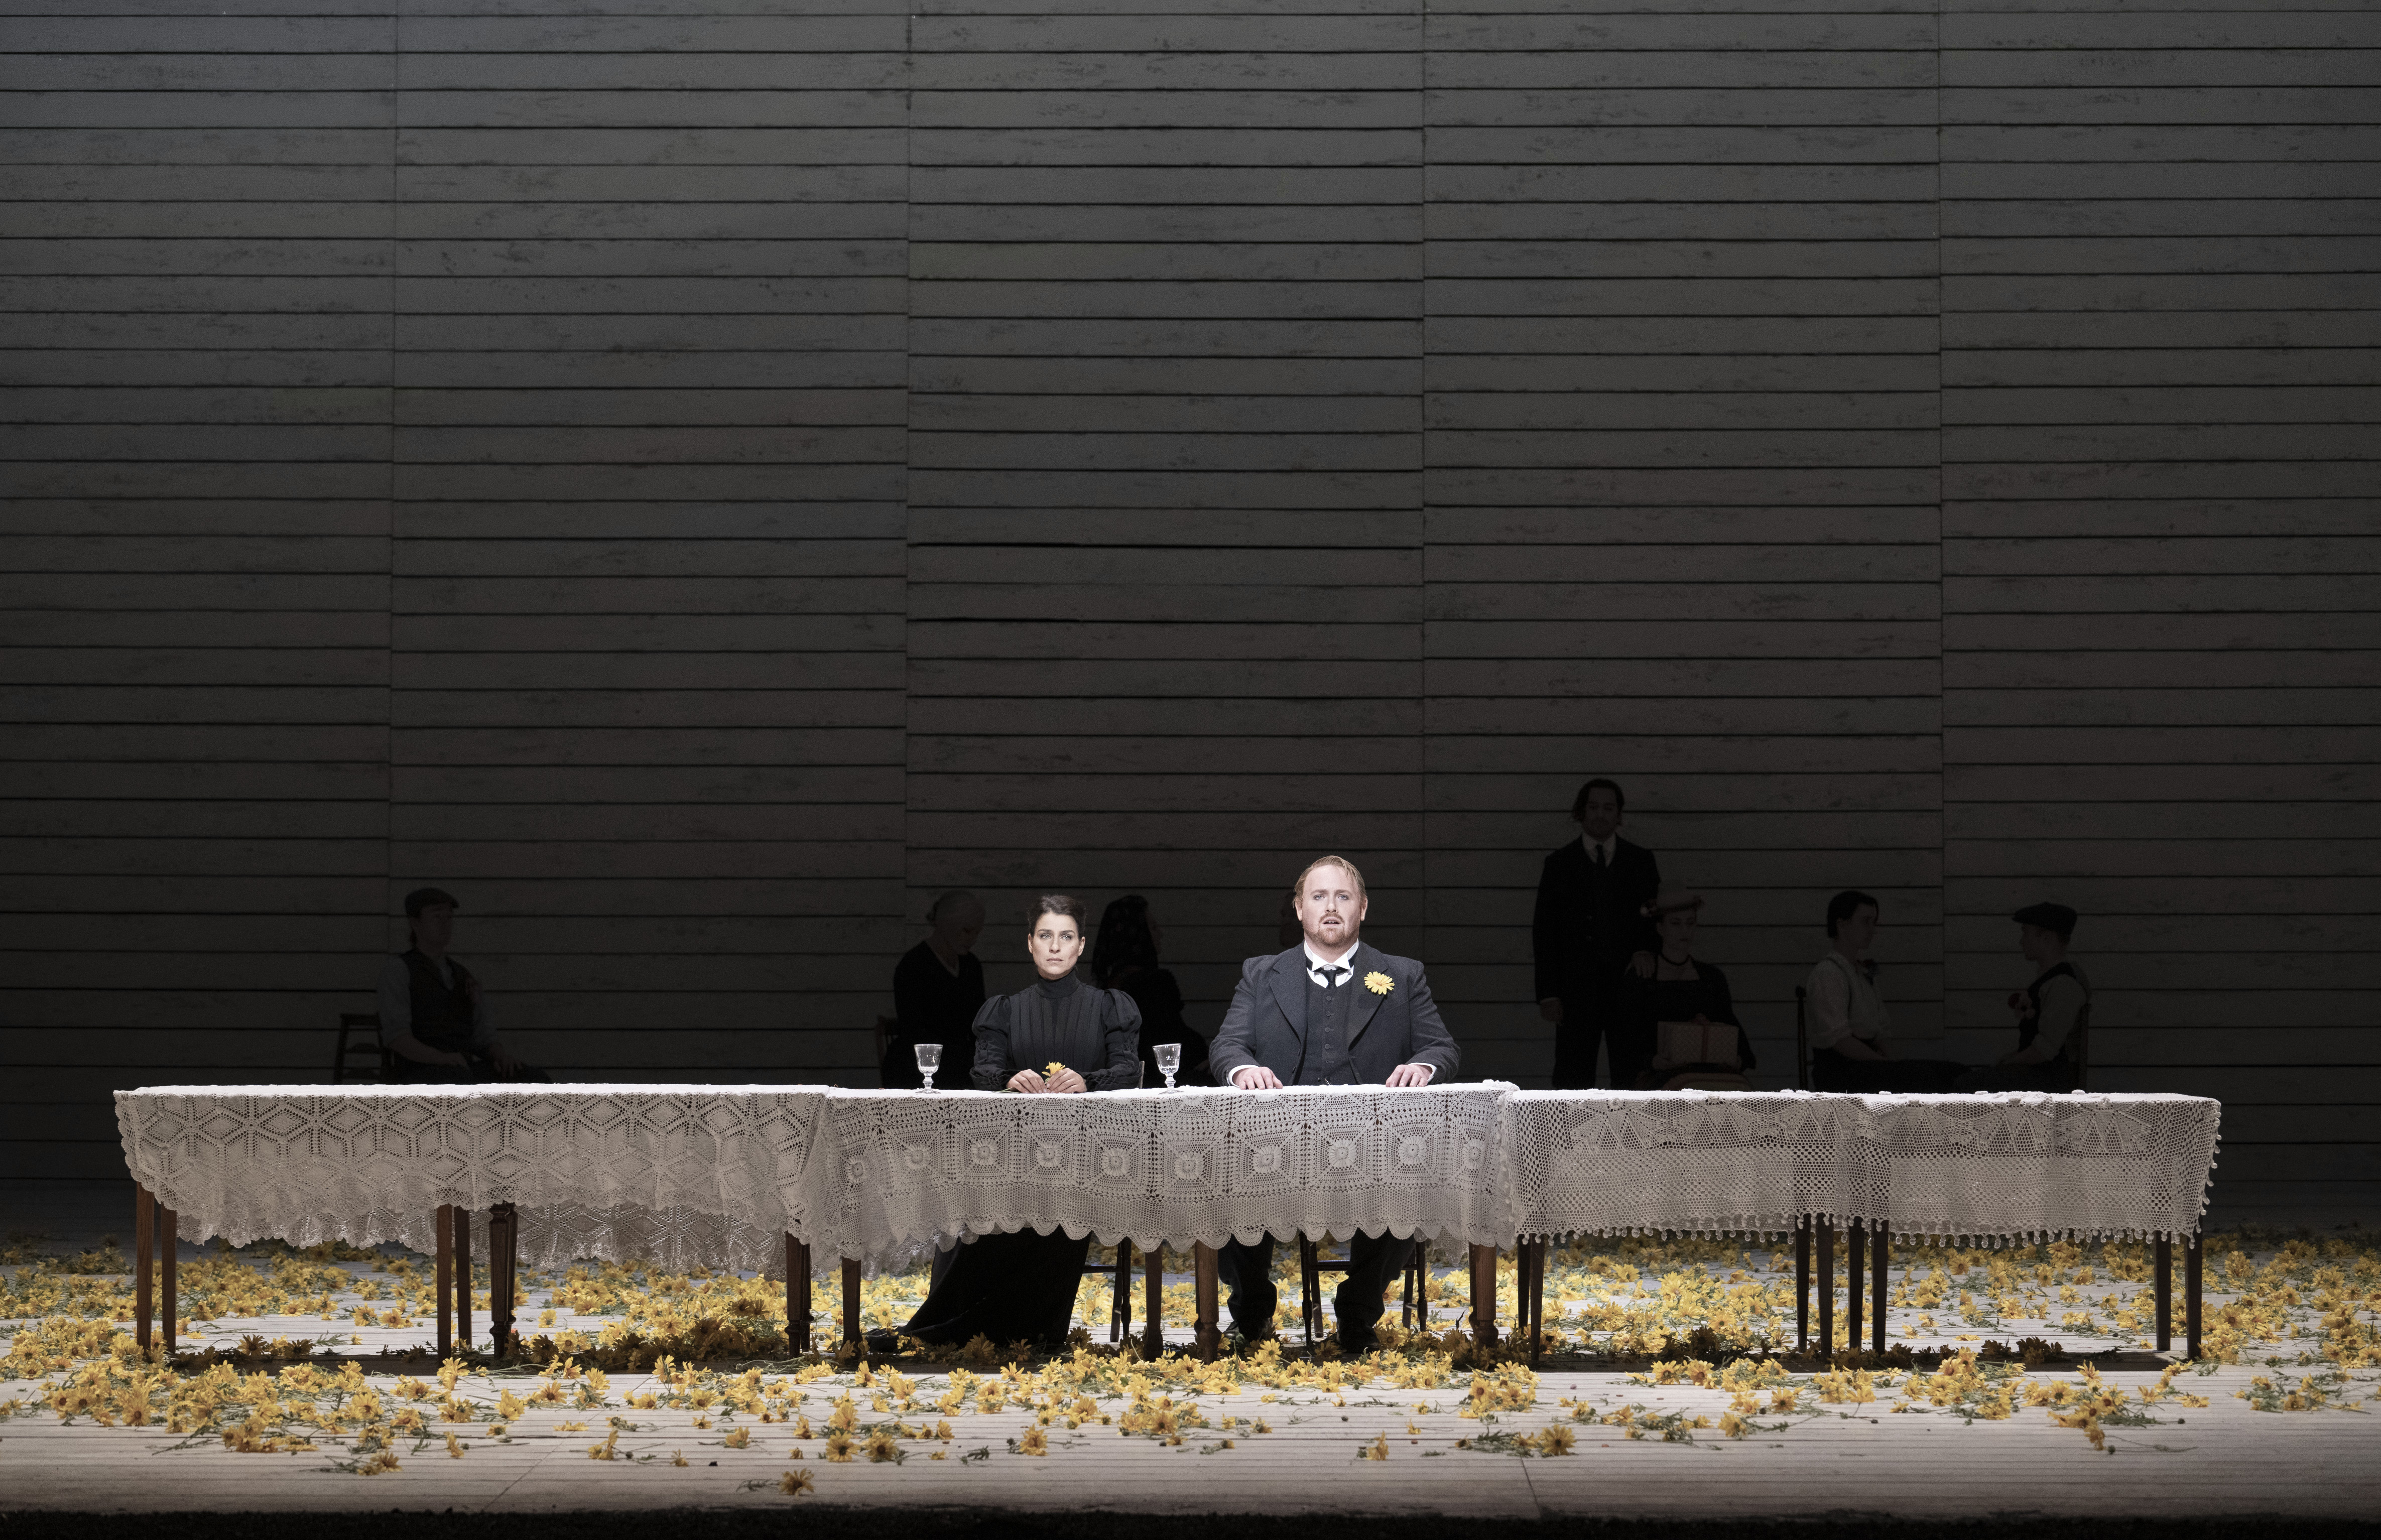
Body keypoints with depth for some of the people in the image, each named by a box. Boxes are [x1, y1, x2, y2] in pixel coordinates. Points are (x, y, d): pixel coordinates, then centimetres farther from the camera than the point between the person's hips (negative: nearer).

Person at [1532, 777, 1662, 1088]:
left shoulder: (1641, 861, 12)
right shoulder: (1559, 864, 8)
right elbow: (1543, 931, 5)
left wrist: (1646, 948, -11)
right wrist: (1548, 993, -3)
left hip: (1630, 980, 1)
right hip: (1576, 989, -1)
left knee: (1633, 1073, -3)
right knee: (1573, 1077, -3)